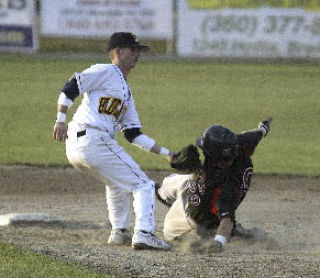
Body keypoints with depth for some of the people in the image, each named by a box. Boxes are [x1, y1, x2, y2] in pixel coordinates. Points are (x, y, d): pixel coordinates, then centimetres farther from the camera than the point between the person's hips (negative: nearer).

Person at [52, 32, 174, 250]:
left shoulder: (126, 92, 27)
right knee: (143, 185, -6)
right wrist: (61, 120, -20)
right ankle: (144, 233, -19)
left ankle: (119, 232, 31)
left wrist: (164, 152, 18)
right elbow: (70, 89, -9)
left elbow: (133, 134, 23)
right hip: (94, 140, -10)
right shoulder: (105, 72, 1)